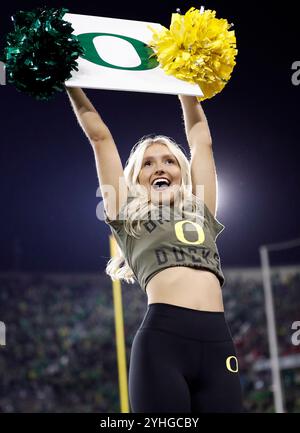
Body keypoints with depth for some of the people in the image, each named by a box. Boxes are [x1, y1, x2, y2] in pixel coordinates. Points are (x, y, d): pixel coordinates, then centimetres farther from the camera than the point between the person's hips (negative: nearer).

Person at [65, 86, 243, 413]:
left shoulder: (201, 214, 26)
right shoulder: (128, 218, 19)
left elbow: (200, 136, 34)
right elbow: (100, 136, 24)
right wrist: (71, 83, 29)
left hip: (217, 342, 3)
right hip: (163, 339, -3)